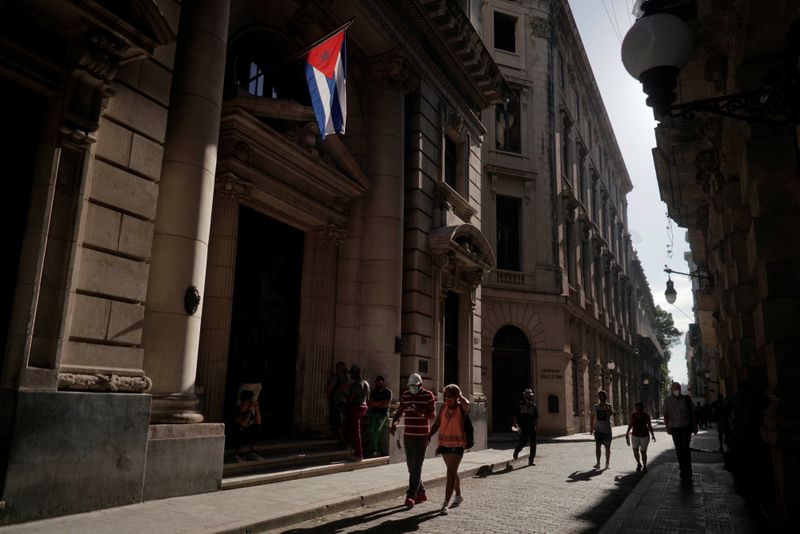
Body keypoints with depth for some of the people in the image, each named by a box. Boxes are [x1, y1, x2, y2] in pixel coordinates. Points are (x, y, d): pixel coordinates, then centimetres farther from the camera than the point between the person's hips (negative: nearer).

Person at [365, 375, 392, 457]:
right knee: (370, 429, -23)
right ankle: (374, 449, -18)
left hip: (383, 414, -3)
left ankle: (371, 448, -12)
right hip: (374, 413, 3)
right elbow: (370, 403, 9)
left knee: (377, 429, -25)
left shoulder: (388, 392, 3)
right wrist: (380, 403, -5)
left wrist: (375, 404, 0)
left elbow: (386, 404, -6)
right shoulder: (373, 392, 17)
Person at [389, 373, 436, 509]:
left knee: (416, 467, -9)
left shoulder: (428, 395, -5)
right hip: (408, 435, 5)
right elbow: (399, 411, 13)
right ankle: (421, 493, 25)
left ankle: (411, 496, -8)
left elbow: (432, 415, -6)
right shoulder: (404, 395, 8)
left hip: (422, 436, -5)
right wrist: (394, 422, -6)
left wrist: (422, 413, -26)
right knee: (411, 467, 11)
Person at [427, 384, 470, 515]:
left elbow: (467, 403, -34)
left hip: (457, 445, -6)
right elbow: (437, 424, 6)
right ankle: (458, 496, 40)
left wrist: (459, 395, -15)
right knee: (453, 472, 21)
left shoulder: (461, 408, -10)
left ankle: (446, 504, -12)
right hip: (444, 443, 6)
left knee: (451, 473, -11)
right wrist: (429, 435, -7)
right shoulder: (444, 407, 4)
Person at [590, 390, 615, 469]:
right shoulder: (595, 407, 7)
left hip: (607, 430, -1)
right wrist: (591, 427, 9)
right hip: (598, 430, 1)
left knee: (607, 447, 7)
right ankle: (598, 463, -6)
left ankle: (607, 463, 18)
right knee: (597, 446, -7)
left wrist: (605, 405, -22)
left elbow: (611, 413, -21)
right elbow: (592, 418, 13)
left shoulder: (609, 406, -1)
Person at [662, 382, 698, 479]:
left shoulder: (686, 399, -2)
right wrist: (667, 427, -9)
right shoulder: (667, 401, -1)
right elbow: (665, 414, -1)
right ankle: (683, 469, 18)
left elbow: (693, 412, 5)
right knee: (678, 449, 6)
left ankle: (688, 470, 5)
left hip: (686, 427, -1)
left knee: (685, 448, -8)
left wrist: (695, 426, 4)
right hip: (674, 428, 1)